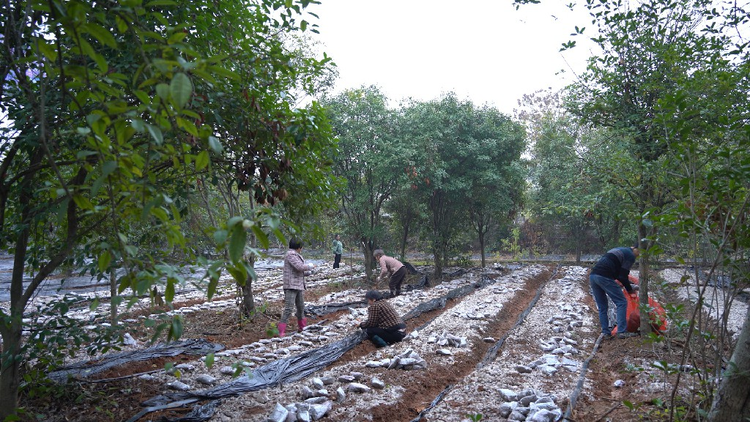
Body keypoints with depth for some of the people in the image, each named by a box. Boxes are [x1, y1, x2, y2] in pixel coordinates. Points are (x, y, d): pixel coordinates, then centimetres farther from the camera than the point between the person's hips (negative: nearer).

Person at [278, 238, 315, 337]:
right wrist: (310, 266, -8)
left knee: (301, 307, 18)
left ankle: (302, 327, 33)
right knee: (288, 308, -12)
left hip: (299, 286, 10)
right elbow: (299, 266, -22)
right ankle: (281, 331, -10)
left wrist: (307, 272, 11)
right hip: (291, 286, -10)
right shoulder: (290, 255, -13)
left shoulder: (296, 255, 17)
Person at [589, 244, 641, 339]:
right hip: (604, 277, -9)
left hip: (592, 276, 9)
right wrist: (630, 289, 13)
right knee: (621, 302, 1)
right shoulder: (630, 256, 2)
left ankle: (606, 333, 15)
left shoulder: (618, 250, 29)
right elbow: (623, 276, -2)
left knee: (602, 306, 16)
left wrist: (629, 286, 36)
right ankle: (622, 332, -2)